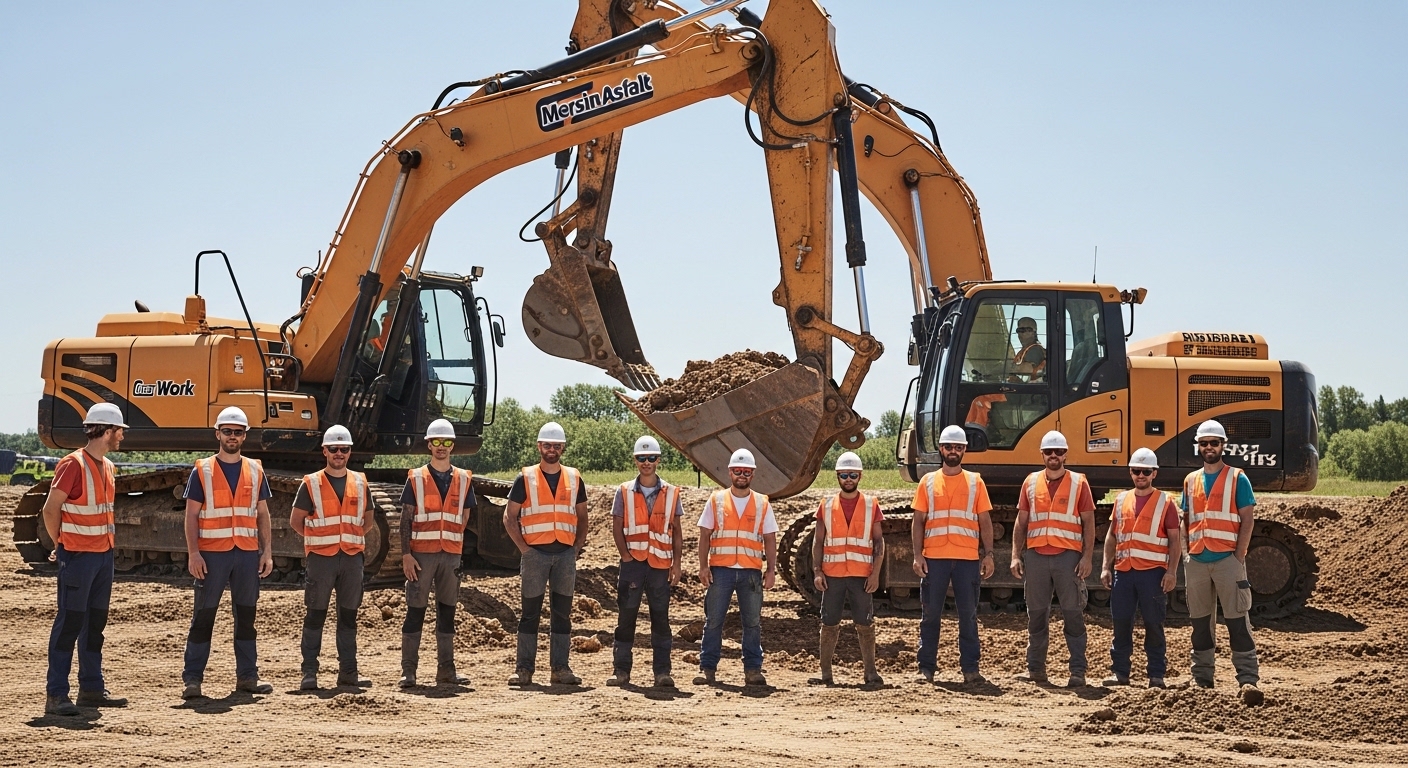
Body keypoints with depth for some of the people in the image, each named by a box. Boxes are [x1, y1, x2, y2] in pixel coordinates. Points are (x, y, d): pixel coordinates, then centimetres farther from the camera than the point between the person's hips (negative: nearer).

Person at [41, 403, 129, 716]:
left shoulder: (107, 466, 12)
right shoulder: (73, 464, -14)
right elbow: (51, 509, -13)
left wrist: (106, 543, 11)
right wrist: (62, 545, -4)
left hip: (104, 554, 8)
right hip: (77, 557, -8)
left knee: (95, 623, 13)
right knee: (69, 623, -6)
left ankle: (92, 688, 21)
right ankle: (56, 695, -3)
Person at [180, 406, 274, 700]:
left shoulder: (255, 471, 11)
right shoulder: (202, 471, 1)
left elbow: (262, 514, 13)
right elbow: (191, 515, -2)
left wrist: (267, 551, 5)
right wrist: (193, 553, -11)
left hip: (248, 553, 3)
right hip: (212, 552, -3)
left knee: (246, 615, 8)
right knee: (203, 615, -2)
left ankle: (247, 676, 15)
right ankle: (192, 678, 1)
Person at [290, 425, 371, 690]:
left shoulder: (360, 483, 10)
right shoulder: (311, 484, -1)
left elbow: (367, 519, 20)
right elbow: (296, 520, 4)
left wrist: (350, 537, 10)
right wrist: (319, 538, 5)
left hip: (352, 557, 4)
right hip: (321, 558, -3)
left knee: (349, 616, 8)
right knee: (316, 615, -1)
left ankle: (348, 671, 14)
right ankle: (309, 673, 2)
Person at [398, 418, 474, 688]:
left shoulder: (463, 480, 9)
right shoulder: (416, 478, 2)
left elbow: (464, 519, 13)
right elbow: (406, 520, -1)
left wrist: (450, 542, 4)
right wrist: (406, 554, -8)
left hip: (451, 554, 3)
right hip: (421, 554, -3)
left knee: (447, 611, 7)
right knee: (415, 611, -1)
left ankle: (446, 669, 13)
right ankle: (408, 671, 1)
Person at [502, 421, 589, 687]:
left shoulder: (574, 478, 10)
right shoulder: (525, 478, 2)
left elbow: (582, 516, 17)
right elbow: (509, 517, 2)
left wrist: (578, 546, 5)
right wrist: (523, 547, -6)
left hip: (565, 554, 3)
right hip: (535, 553, -3)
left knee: (562, 613, 5)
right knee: (530, 613, 0)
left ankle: (560, 668, 11)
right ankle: (524, 669, 3)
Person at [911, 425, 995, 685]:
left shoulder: (975, 482, 8)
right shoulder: (928, 482, 9)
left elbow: (985, 521, 8)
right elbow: (918, 521, 6)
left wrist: (988, 554, -1)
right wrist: (917, 555, -4)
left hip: (968, 558, 0)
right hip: (934, 558, 0)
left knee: (968, 615, 2)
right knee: (931, 614, 3)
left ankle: (970, 668, 7)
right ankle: (926, 667, 9)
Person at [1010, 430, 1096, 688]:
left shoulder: (1078, 482, 4)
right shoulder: (1031, 482, 11)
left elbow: (1088, 522, 2)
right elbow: (1021, 522, 13)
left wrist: (1087, 557, -8)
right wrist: (1016, 555, 5)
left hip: (1068, 555, -3)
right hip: (1035, 556, 3)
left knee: (1073, 614, -2)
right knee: (1036, 614, 8)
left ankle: (1078, 671, 0)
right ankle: (1036, 668, 15)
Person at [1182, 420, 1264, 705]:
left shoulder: (1237, 478, 2)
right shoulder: (1190, 480, 15)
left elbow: (1247, 521, -3)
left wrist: (1238, 558, -11)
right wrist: (1188, 554, 5)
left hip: (1227, 560, -5)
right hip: (1196, 561, 5)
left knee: (1237, 621, -10)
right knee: (1200, 621, 10)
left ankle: (1248, 679, -13)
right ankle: (1201, 678, 17)